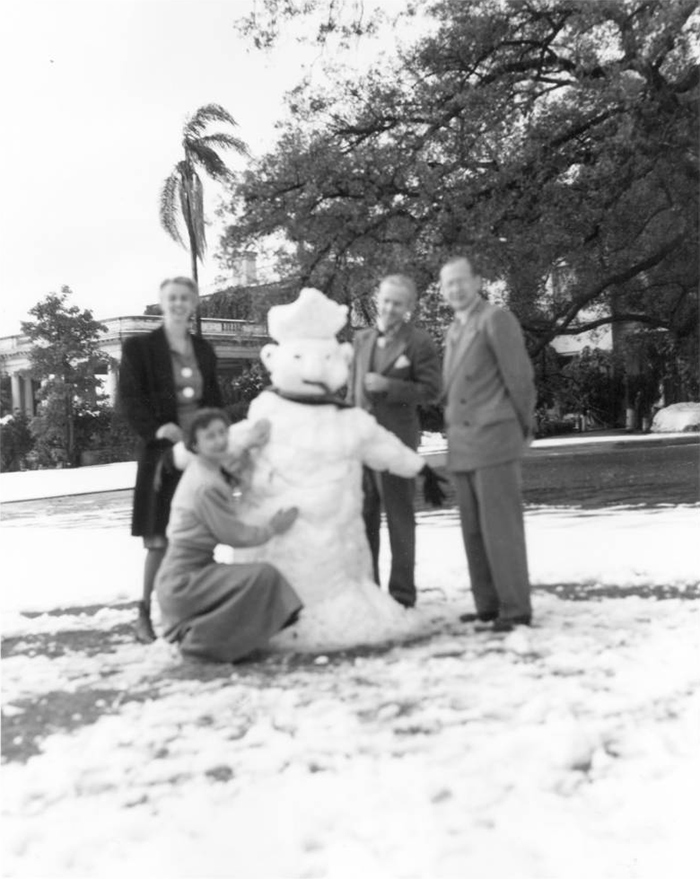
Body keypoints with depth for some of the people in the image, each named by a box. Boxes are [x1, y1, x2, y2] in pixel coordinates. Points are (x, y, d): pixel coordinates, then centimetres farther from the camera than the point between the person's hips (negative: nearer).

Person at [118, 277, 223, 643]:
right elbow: (128, 399, -6)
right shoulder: (139, 347, 0)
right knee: (160, 538, -4)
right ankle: (146, 613, 7)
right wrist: (156, 429, -20)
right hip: (163, 451, -4)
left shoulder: (204, 349, 15)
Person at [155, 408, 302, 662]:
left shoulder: (201, 468, 7)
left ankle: (187, 632, 16)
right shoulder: (207, 487, -21)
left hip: (178, 580, 10)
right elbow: (235, 536, -16)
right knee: (263, 576, -21)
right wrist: (272, 529, -3)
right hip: (183, 582, -10)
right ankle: (200, 640, -7)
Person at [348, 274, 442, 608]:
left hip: (396, 438, -6)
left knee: (399, 517, 3)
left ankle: (401, 593, 12)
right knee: (364, 516, 11)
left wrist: (388, 386, -19)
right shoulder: (361, 339, 13)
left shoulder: (418, 342, -4)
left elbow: (431, 390, -9)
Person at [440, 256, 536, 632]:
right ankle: (488, 605, 15)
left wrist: (523, 428, 3)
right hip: (461, 447, 8)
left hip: (494, 441, -7)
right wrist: (455, 434, 12)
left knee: (501, 527, -6)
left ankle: (515, 608, 0)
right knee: (474, 530, 8)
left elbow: (520, 378, -6)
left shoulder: (496, 319, -6)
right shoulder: (454, 331, 17)